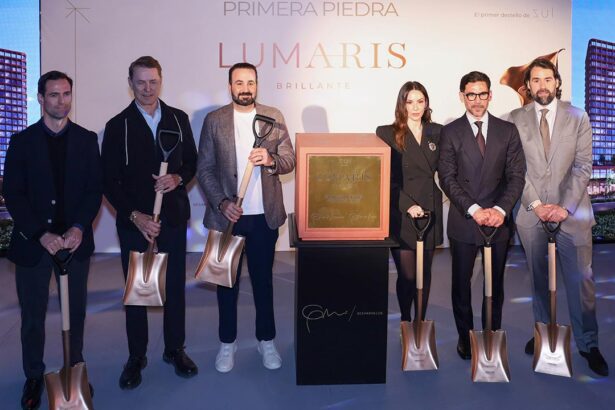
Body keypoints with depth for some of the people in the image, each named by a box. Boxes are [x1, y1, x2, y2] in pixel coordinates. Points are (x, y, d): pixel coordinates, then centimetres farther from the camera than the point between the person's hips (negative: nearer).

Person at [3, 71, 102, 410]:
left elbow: (95, 189, 2)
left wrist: (79, 228, -13)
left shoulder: (86, 139, 6)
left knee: (75, 311, 8)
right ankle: (34, 377, 23)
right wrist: (41, 234, -13)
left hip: (75, 241, 1)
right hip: (32, 242, 0)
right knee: (32, 314, 8)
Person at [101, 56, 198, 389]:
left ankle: (175, 349, 26)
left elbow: (192, 162, 11)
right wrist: (134, 216, -14)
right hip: (134, 221, -2)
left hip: (173, 217, 2)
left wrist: (178, 178, -11)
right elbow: (110, 181, -3)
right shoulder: (118, 125, -1)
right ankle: (136, 357, 22)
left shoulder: (179, 119, 6)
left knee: (175, 286, 9)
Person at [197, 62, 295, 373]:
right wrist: (221, 203, -15)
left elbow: (289, 161, 0)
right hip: (227, 215, 0)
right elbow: (204, 169, -2)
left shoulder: (274, 117, 2)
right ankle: (227, 342, 29)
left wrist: (270, 159, -21)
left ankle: (266, 339, 29)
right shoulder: (214, 120, -1)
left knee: (263, 279, 13)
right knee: (227, 280, 12)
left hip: (265, 216, 1)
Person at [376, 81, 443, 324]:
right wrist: (408, 205, -15)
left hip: (430, 213, 4)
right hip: (401, 215, -3)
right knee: (407, 275, -2)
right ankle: (405, 321, 21)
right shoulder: (386, 133, -2)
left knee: (425, 273, 10)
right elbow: (386, 178, -7)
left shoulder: (437, 132, 9)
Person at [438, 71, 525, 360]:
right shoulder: (450, 132, 1)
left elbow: (517, 176, 2)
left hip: (499, 220, 1)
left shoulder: (508, 130, 6)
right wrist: (473, 209, -15)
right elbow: (447, 178, -5)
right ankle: (465, 337, 25)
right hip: (463, 221, -1)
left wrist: (501, 209, -13)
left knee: (495, 283, 11)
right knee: (461, 283, 9)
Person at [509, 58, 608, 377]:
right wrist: (535, 204, -8)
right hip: (532, 212, 1)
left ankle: (587, 343, 13)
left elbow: (583, 166, -1)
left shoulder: (578, 117, 4)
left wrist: (565, 207, -11)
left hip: (571, 212, -1)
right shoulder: (516, 119, 4)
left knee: (581, 279, 0)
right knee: (538, 278, 11)